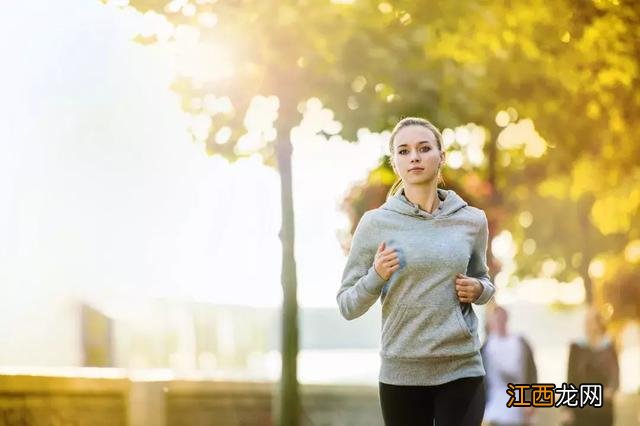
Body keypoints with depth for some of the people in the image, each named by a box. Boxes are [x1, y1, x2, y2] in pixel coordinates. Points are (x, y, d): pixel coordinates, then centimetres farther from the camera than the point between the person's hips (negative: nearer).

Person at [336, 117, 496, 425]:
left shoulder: (472, 220, 4)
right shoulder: (375, 223, -2)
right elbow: (347, 306, 2)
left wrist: (479, 290, -1)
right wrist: (376, 277, -16)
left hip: (462, 369, 1)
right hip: (401, 373, -1)